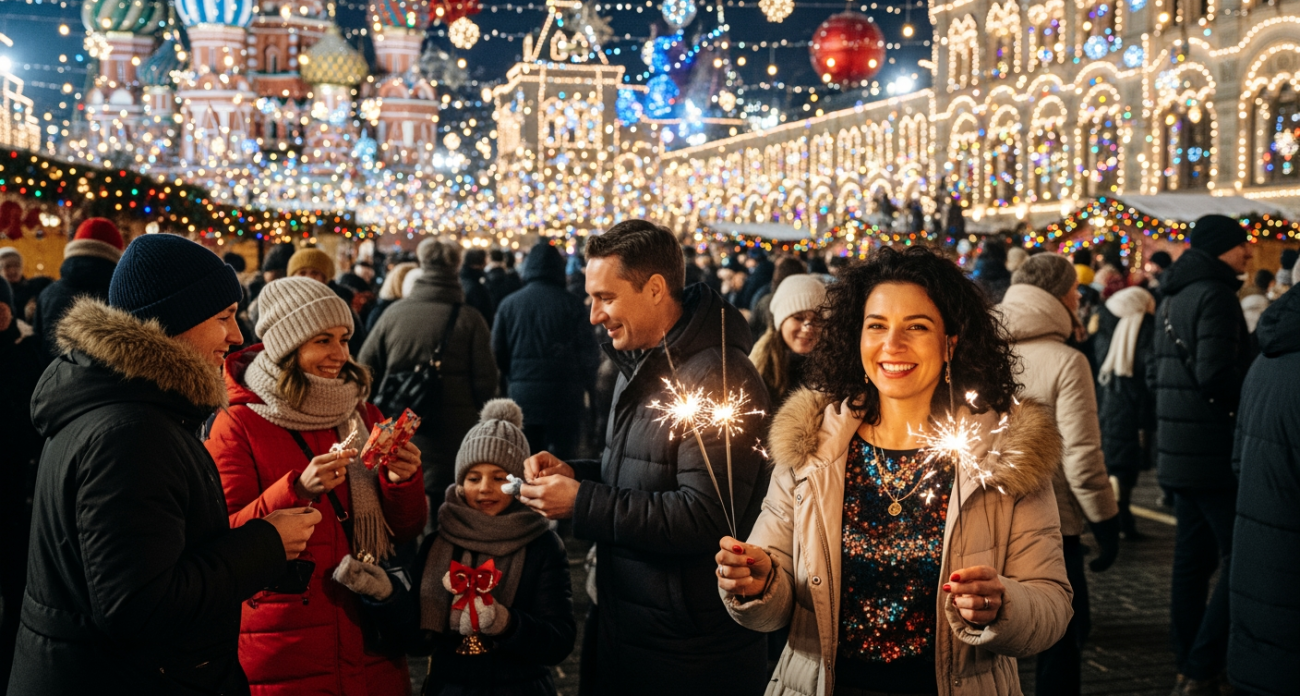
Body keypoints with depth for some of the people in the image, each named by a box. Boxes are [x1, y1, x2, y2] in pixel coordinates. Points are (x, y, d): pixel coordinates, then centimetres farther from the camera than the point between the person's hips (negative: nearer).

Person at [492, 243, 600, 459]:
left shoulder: (509, 304, -1)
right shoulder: (573, 305, -8)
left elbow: (498, 352, 3)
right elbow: (589, 354, -4)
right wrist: (580, 384, 14)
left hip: (522, 395, 2)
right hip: (563, 398, -2)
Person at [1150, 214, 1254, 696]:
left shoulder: (1173, 296, 16)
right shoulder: (1215, 295, -13)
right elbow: (1217, 375, -22)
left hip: (1181, 450, 9)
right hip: (1214, 449, -9)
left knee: (1193, 557, 13)